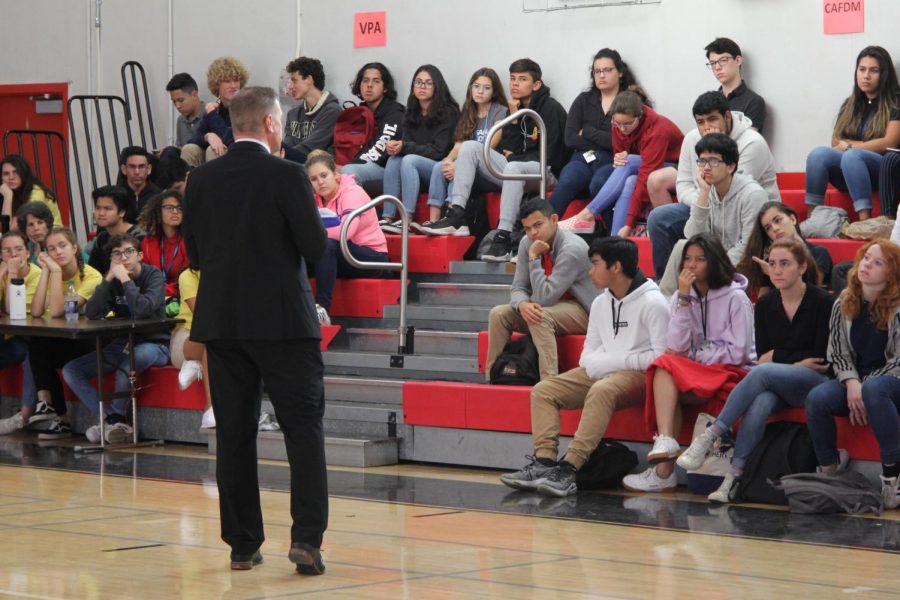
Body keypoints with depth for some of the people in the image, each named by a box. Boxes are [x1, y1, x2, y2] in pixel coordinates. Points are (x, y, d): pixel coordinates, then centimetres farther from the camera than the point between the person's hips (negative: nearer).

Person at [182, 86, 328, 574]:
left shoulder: (202, 180, 3)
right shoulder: (287, 176, -10)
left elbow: (194, 253, 8)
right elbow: (315, 247, -11)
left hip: (221, 319, 4)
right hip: (282, 319, -4)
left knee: (234, 433, 9)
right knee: (303, 428, 0)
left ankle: (242, 543, 11)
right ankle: (306, 537, -10)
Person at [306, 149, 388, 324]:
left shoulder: (353, 193, -14)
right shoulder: (315, 198, 6)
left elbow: (346, 231, -30)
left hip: (371, 257, -6)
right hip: (337, 257, 6)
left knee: (326, 245, -33)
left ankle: (322, 307, -39)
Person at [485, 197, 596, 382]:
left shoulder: (573, 248, -26)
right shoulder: (527, 243, -4)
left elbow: (544, 298, -27)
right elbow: (518, 287, -2)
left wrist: (534, 257, -27)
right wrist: (522, 304, -26)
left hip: (580, 311, -7)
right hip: (550, 304, 7)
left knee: (540, 317, -35)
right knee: (498, 314, -11)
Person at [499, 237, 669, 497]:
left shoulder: (652, 302, -10)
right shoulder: (600, 303, 14)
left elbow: (662, 357, -17)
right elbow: (589, 353, 17)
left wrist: (621, 361, -12)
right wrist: (594, 364, -7)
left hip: (639, 374, -8)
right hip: (603, 373, 8)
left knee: (601, 391, -38)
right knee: (544, 390, -9)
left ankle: (568, 470, -42)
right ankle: (544, 463, -25)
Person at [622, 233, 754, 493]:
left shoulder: (735, 298, -5)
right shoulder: (682, 297, 9)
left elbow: (738, 353, -10)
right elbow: (676, 346, -5)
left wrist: (694, 357, -7)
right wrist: (684, 299, -11)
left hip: (733, 374, -5)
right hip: (695, 373, 5)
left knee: (667, 365, -26)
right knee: (665, 364, -28)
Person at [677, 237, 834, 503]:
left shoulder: (823, 302, -6)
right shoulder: (765, 305, 7)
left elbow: (823, 357, -7)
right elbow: (762, 355, 9)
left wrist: (778, 357, -3)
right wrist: (797, 362, -7)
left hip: (816, 382, -3)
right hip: (772, 383, 4)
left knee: (762, 373, -34)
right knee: (761, 402, -35)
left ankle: (710, 437, -33)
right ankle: (734, 476, -41)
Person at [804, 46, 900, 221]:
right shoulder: (850, 104, 16)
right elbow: (836, 142, 10)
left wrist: (850, 146, -4)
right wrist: (872, 145, -4)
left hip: (884, 171, -5)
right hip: (848, 173, 5)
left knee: (851, 156, -37)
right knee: (818, 153, -25)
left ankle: (865, 222, -49)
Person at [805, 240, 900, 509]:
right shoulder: (844, 303, 4)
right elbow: (837, 352, 5)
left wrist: (864, 388, -19)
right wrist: (852, 383, -13)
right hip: (854, 381, 4)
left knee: (874, 389, -40)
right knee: (816, 398, -27)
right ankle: (829, 472, -14)